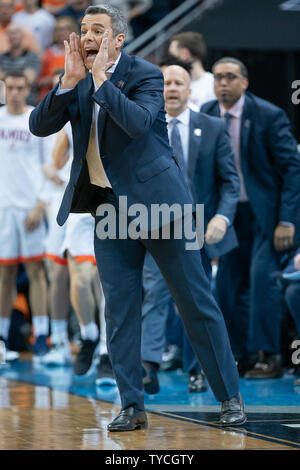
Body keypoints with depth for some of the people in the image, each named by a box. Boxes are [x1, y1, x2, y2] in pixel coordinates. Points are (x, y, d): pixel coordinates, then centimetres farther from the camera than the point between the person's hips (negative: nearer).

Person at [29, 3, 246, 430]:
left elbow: (139, 123, -26)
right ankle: (132, 407, 9)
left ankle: (230, 398, 8)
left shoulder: (146, 75, -9)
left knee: (196, 301, 0)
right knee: (119, 310, 3)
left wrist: (101, 79, -23)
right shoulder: (74, 84, 8)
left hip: (156, 200, -5)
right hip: (110, 210, 5)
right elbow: (39, 126, -4)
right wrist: (70, 81, -15)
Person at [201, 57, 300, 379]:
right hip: (231, 212, 5)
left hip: (267, 210, -5)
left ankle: (269, 356, -8)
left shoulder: (269, 116, -11)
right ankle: (244, 356, 12)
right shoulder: (205, 116, 2)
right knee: (228, 282, 2)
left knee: (262, 274, -15)